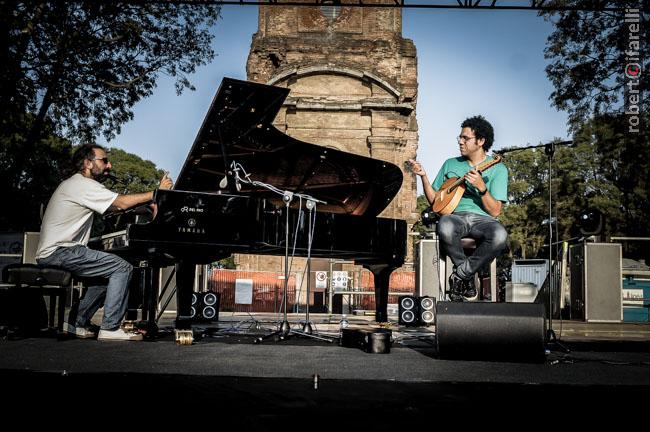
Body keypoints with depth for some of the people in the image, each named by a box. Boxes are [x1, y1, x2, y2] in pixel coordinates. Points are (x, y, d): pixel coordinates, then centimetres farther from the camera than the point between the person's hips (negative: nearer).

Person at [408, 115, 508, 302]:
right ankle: (468, 276, -11)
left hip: (483, 219, -1)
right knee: (445, 227, -38)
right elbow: (434, 199, 16)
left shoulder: (498, 169, 7)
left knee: (500, 236, -37)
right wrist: (423, 176, 2)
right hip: (455, 215, 1)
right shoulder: (450, 164, 18)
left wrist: (481, 187, -16)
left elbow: (495, 211, -1)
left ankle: (459, 274, -15)